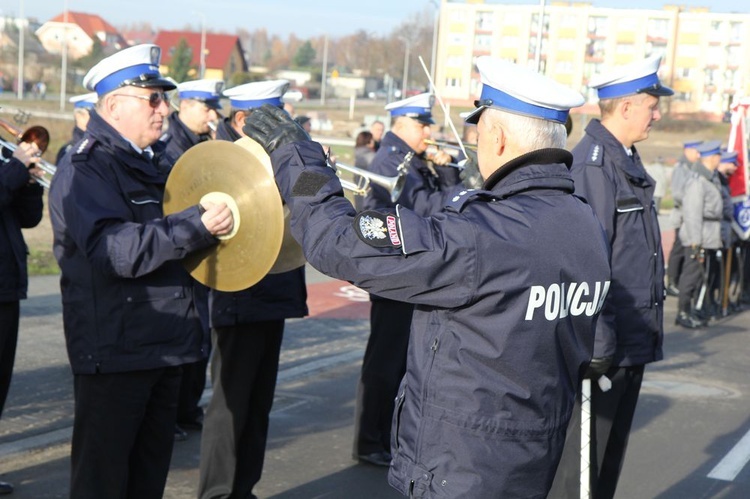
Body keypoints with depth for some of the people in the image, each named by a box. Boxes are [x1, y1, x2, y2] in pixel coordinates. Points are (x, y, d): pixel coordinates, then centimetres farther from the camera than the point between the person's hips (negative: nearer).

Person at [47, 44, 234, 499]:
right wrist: (196, 226, -29)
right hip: (113, 354, -9)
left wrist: (217, 221, 12)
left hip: (164, 348, 9)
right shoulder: (85, 169, -13)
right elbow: (114, 249, -27)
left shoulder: (149, 163, 16)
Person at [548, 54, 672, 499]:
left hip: (631, 342, 10)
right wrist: (597, 346, -22)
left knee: (610, 458, 19)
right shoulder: (593, 164, -18)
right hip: (602, 345, -10)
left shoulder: (627, 162, 13)